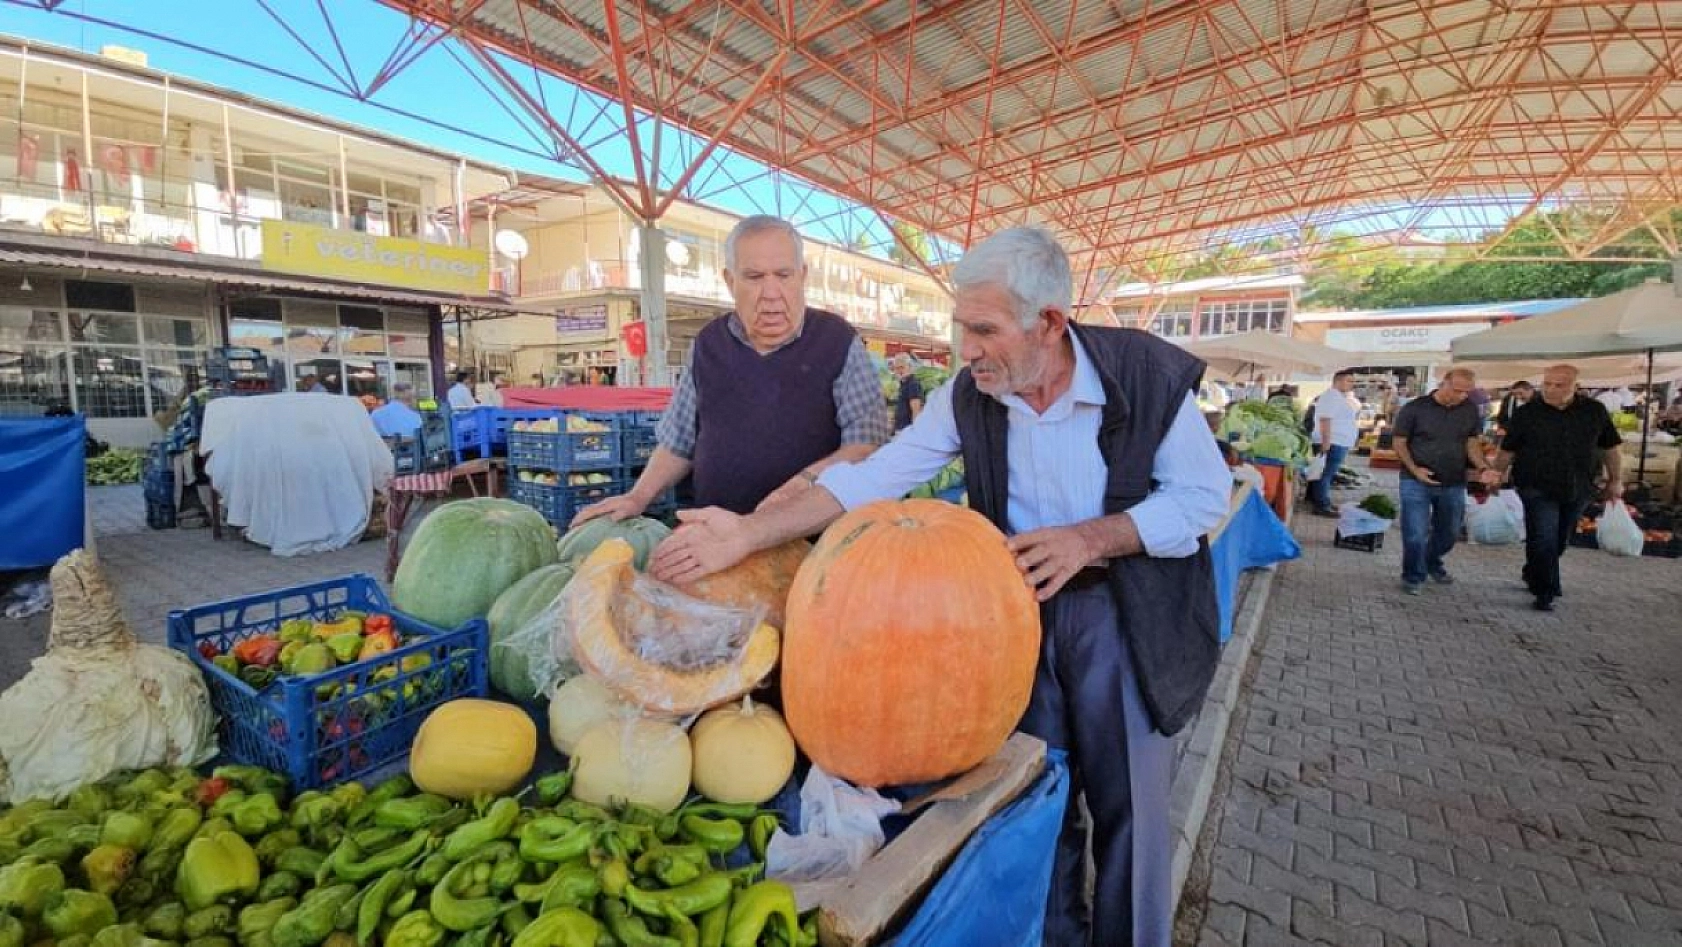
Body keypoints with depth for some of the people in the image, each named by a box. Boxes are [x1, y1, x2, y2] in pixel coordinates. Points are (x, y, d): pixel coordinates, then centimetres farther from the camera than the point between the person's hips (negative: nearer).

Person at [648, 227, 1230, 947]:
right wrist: (748, 534, -22)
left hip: (1122, 613, -2)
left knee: (1127, 805, 12)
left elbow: (1204, 495, -10)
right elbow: (872, 478, -14)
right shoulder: (969, 396, -10)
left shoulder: (1149, 375, -16)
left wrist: (1086, 539, -25)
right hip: (1020, 607, 3)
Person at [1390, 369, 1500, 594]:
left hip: (1454, 483, 5)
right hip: (1416, 482, -4)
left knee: (1449, 532, 17)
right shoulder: (1415, 408, -11)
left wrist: (1482, 468, -10)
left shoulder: (1471, 410, 1)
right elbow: (1399, 442, -6)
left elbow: (1472, 443, 8)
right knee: (1416, 533, -4)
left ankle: (1432, 564, 41)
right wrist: (1414, 469, -17)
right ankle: (1413, 576, 13)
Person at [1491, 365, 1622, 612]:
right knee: (1543, 540, -8)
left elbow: (1609, 448, 10)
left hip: (1577, 490, 4)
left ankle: (1533, 576, 34)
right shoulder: (1527, 413, -7)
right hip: (1537, 489, -4)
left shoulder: (1595, 411, 1)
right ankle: (1545, 592, 0)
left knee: (1560, 540, 15)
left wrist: (1615, 480, 11)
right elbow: (1508, 450, -2)